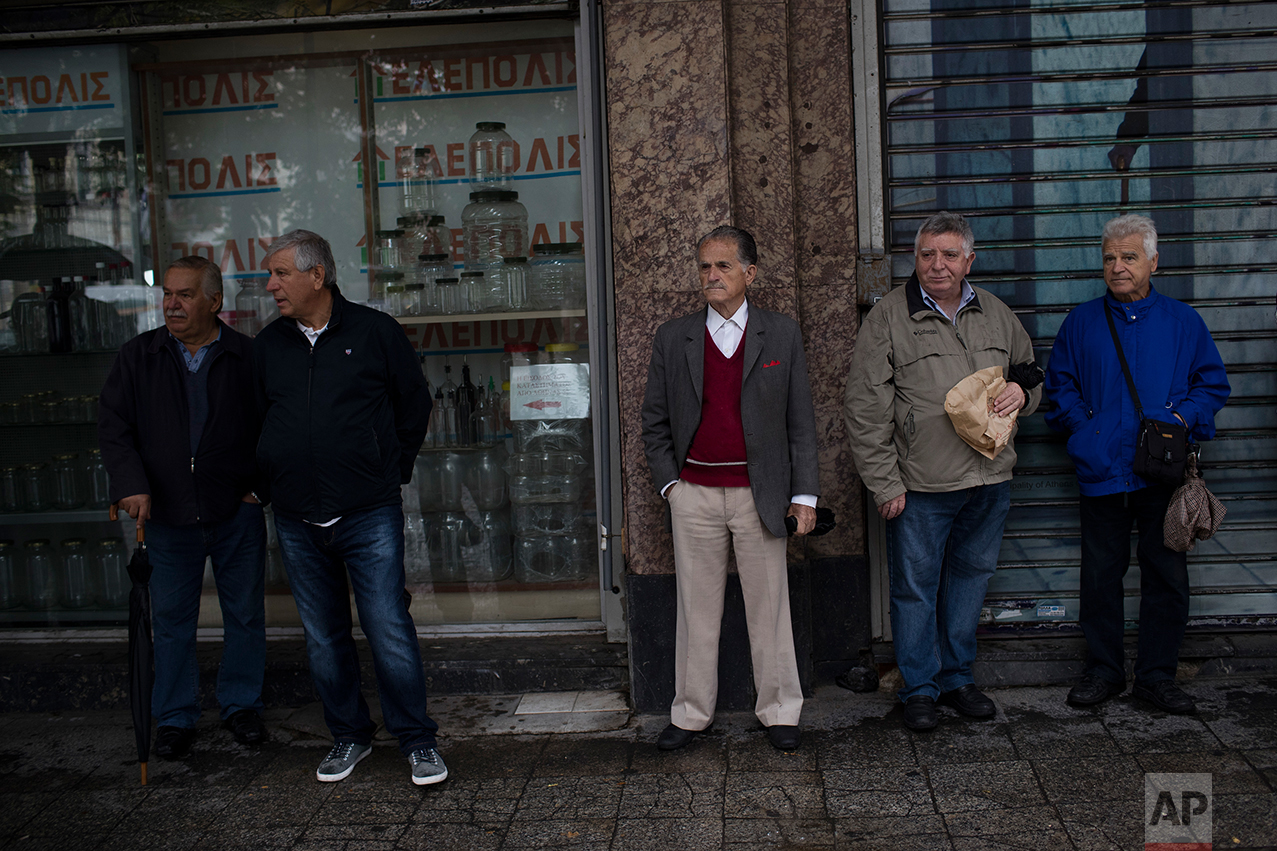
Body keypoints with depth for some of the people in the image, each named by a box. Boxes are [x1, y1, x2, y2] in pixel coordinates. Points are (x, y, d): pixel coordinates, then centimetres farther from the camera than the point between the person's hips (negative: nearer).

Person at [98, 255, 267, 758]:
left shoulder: (248, 356, -2)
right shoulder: (138, 355, 4)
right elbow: (113, 424, 2)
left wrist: (261, 485, -4)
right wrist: (131, 485, -11)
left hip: (237, 511, -1)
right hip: (167, 514, 1)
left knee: (245, 613, 10)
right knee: (171, 620, 9)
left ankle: (241, 705, 27)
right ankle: (175, 718, 23)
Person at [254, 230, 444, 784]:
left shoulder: (374, 331, -2)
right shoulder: (268, 345, 9)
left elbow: (414, 405, 7)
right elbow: (259, 421, 21)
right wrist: (279, 481, 14)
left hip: (369, 515, -4)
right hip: (297, 522, 4)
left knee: (390, 630, -4)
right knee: (324, 638, 11)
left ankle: (418, 741, 9)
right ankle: (349, 737, 27)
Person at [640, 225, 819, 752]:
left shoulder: (782, 335, 3)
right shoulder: (672, 339, 5)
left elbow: (800, 420, 4)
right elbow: (654, 419, 9)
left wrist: (804, 493, -1)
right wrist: (668, 481, 0)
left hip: (760, 492, -1)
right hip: (694, 494, 1)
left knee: (768, 607, 8)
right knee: (696, 608, 8)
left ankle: (779, 712, 22)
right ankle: (691, 713, 21)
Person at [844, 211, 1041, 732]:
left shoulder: (996, 314, 10)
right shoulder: (888, 317, -5)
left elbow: (1030, 374, 24)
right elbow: (865, 408, -7)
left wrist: (1022, 391, -2)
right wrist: (884, 483, -11)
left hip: (989, 480, 4)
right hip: (919, 485, -4)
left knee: (970, 578, 15)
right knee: (915, 587, 4)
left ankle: (958, 678, 31)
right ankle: (919, 689, 21)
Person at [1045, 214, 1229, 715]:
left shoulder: (1182, 321, 7)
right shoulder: (1082, 321, 8)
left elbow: (1213, 383, 9)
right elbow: (1059, 386, 10)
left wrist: (1182, 418, -8)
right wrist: (1083, 426, -4)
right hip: (1101, 472, 0)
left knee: (1167, 575, 5)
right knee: (1100, 574, 7)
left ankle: (1157, 674, 18)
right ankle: (1104, 670, 20)